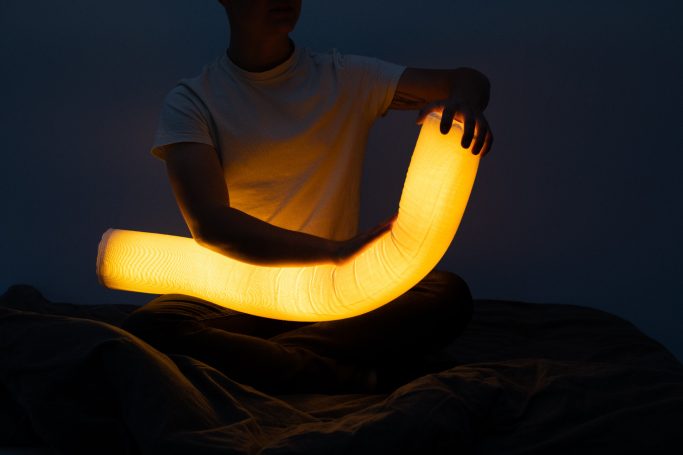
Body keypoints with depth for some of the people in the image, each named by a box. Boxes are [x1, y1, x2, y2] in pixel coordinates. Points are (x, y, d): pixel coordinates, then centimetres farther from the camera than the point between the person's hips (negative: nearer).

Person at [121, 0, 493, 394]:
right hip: (235, 299, -2)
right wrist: (337, 250, -32)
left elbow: (471, 81, 5)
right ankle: (356, 378, -24)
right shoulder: (191, 101, -4)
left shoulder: (346, 78, 5)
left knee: (451, 295, -24)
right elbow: (209, 223, -19)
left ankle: (245, 358, -21)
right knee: (147, 329, -34)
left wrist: (464, 99, -23)